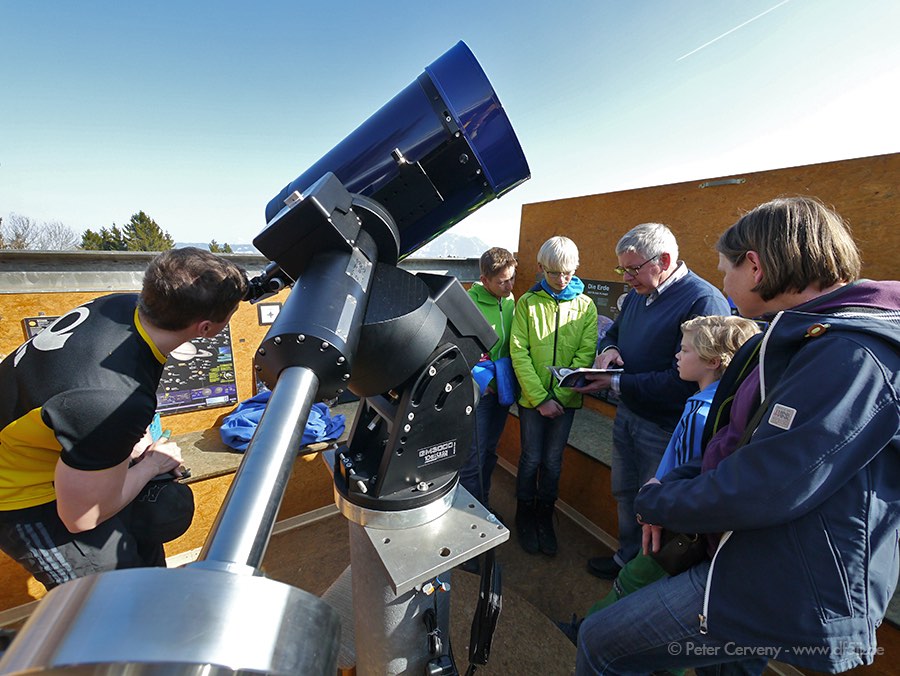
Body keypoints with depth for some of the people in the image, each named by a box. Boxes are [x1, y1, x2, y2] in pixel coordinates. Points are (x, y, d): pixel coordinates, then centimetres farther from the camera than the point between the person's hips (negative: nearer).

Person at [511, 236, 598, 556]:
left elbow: (586, 355, -4)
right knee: (532, 458, 10)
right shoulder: (527, 302, -4)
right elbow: (519, 353, -9)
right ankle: (525, 517, 34)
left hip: (565, 400, 2)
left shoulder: (585, 305, 1)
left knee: (553, 461, 14)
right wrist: (540, 398, -16)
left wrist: (559, 396, -14)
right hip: (532, 397, -1)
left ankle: (545, 518, 36)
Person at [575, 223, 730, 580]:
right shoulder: (637, 295, 6)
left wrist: (618, 383, -23)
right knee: (624, 492, 21)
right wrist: (608, 349, -4)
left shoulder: (704, 301, -19)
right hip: (627, 413, 8)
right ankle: (627, 557, 43)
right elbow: (613, 332, 20)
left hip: (664, 426, -7)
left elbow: (685, 379, -26)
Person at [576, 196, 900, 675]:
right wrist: (674, 488, -1)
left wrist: (656, 501, -12)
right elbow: (745, 443, 12)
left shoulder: (852, 356, -24)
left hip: (790, 601, -9)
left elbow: (759, 491, -28)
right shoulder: (807, 339, 9)